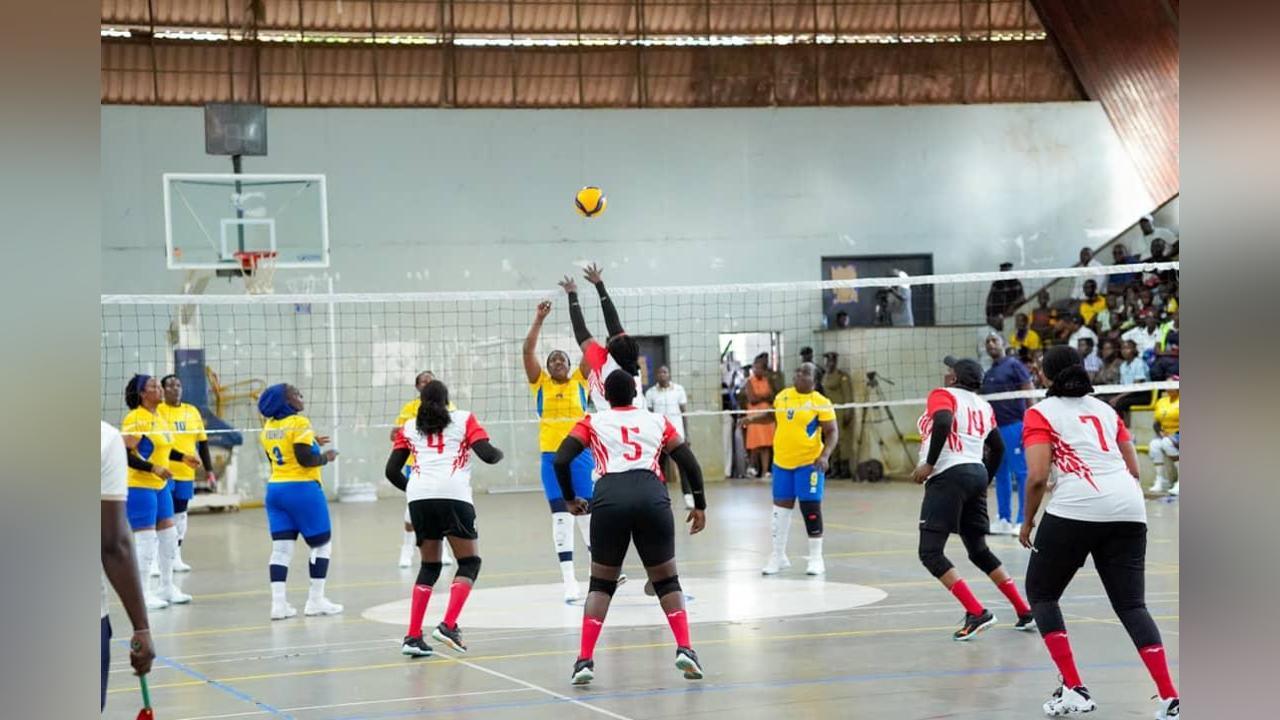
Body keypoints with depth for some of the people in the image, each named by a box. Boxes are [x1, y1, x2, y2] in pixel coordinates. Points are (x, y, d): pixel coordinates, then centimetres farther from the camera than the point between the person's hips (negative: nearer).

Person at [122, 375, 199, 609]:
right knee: (146, 539, -6)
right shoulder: (135, 418, -17)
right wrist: (153, 468, -26)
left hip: (160, 485, 9)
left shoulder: (159, 417, 11)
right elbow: (125, 454, -22)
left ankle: (167, 587, 25)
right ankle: (141, 593, 3)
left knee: (168, 535, 13)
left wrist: (183, 457, 18)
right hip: (139, 486, -9)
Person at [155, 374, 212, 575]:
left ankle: (176, 557, 23)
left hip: (186, 473, 5)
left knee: (180, 515, 13)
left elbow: (202, 441, 13)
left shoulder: (192, 411, 9)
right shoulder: (157, 411, -5)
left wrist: (208, 468, 11)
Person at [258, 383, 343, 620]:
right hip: (301, 489, -6)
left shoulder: (268, 426, 9)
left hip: (275, 489, 7)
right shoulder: (299, 423, -14)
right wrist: (325, 457, -1)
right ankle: (315, 600, 8)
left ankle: (278, 602, -4)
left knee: (281, 548, 4)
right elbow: (305, 459, -20)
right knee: (322, 543, 8)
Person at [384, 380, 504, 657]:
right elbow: (488, 455, 2)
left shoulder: (409, 427, 21)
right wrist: (499, 453, 25)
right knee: (469, 562, 10)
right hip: (453, 494, -3)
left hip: (419, 498, 3)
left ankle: (412, 636, 6)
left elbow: (392, 470, 17)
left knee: (429, 566, 16)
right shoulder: (464, 419, 15)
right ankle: (448, 625, -8)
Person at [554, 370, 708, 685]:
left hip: (609, 498, 0)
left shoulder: (593, 423, 18)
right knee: (666, 580, 14)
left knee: (602, 584, 13)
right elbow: (690, 464, 16)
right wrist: (700, 505, 23)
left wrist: (570, 499, 20)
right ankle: (684, 650, -3)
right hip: (652, 497, 0)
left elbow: (560, 460, 7)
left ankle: (585, 660, 2)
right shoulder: (657, 421, 22)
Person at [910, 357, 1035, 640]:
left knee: (930, 553, -7)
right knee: (979, 551, 21)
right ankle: (1025, 612, 20)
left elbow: (943, 422, -22)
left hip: (948, 476, -8)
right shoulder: (983, 406, 19)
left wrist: (929, 464, -17)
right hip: (977, 474, 8)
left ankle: (977, 613, -16)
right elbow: (998, 447, 22)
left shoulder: (943, 394, -2)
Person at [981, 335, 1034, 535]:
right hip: (995, 427, 8)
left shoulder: (1014, 365, -4)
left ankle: (1023, 520, -2)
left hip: (1014, 426, -8)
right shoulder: (988, 374, 18)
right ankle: (1004, 519, 16)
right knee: (1000, 474, 10)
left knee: (1021, 472, -4)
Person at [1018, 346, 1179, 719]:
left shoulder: (1041, 413, 5)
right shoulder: (1105, 409, 21)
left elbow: (1037, 477, -6)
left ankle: (1073, 689, 6)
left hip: (1075, 509, -5)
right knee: (1131, 605, 9)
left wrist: (1028, 521, 8)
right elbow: (1134, 469, 19)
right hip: (1129, 510, 5)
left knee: (1041, 592, 15)